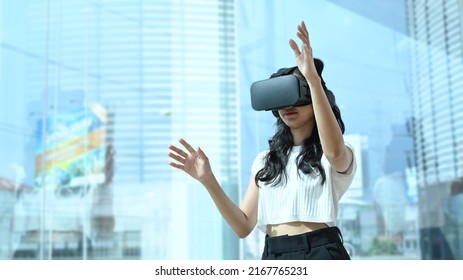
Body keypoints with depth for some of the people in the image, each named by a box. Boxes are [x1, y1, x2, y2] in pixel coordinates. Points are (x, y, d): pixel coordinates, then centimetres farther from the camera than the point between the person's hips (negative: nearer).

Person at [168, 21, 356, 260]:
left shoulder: (340, 155, 1)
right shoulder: (265, 161, 15)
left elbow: (334, 151, -27)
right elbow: (244, 226, 7)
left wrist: (313, 79, -31)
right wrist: (208, 180, -6)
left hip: (318, 254, -5)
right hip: (272, 256, 5)